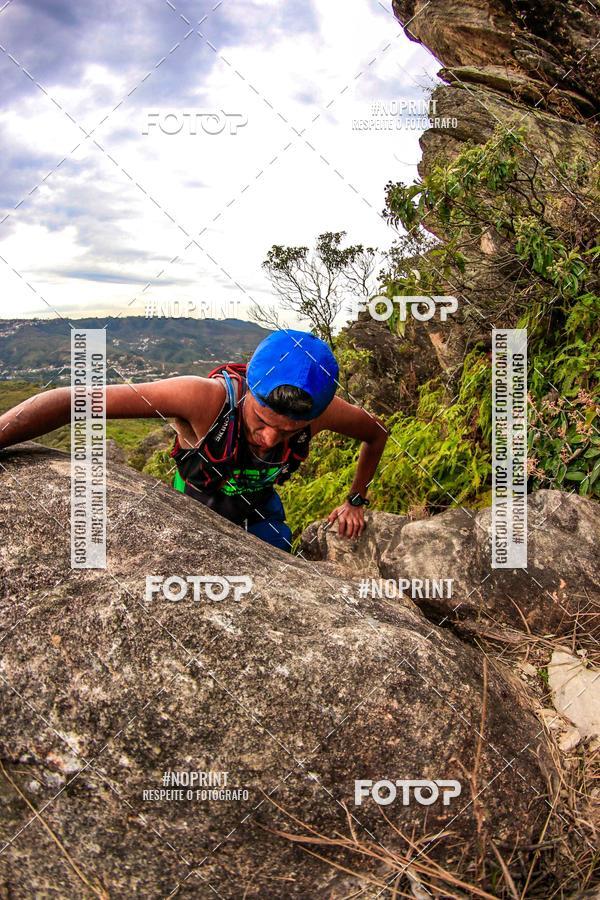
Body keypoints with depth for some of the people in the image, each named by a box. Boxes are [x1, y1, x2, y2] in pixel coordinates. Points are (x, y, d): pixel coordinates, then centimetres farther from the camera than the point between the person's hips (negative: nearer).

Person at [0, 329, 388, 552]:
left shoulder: (320, 409, -32)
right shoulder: (205, 398, -44)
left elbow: (378, 434, -7)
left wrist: (355, 501, -1)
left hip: (260, 509, 3)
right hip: (195, 505, -2)